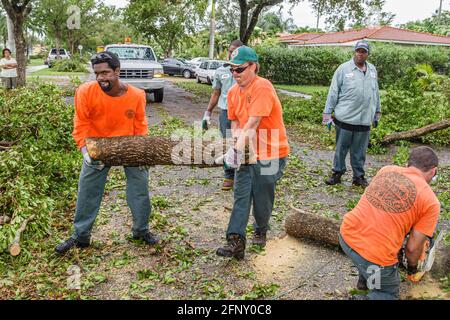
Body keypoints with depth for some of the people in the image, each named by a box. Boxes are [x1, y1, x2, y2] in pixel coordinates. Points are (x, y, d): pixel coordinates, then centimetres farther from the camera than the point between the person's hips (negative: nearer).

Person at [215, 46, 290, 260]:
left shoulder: (262, 87, -20)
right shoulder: (233, 92, 5)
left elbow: (252, 124, -25)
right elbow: (234, 122, 8)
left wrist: (236, 150, -26)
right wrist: (238, 142, -11)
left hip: (270, 153, -6)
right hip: (247, 153, 7)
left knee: (262, 199, 6)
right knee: (241, 197, 0)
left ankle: (260, 231, 33)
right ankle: (236, 242, 1)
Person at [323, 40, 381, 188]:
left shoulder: (372, 70, 12)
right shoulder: (344, 68, -3)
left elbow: (376, 93, 20)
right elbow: (333, 92, -3)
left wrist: (377, 112, 22)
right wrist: (327, 113, -5)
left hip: (364, 120, 4)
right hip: (345, 119, -3)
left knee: (360, 151, 10)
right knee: (341, 148, 7)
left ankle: (359, 176, 23)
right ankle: (337, 172, 22)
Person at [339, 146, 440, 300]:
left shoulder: (386, 169, 9)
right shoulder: (431, 202, -2)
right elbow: (413, 247, 0)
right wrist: (413, 268, 22)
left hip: (346, 235, 5)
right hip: (376, 255, -5)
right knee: (388, 294, 23)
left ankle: (365, 280, 40)